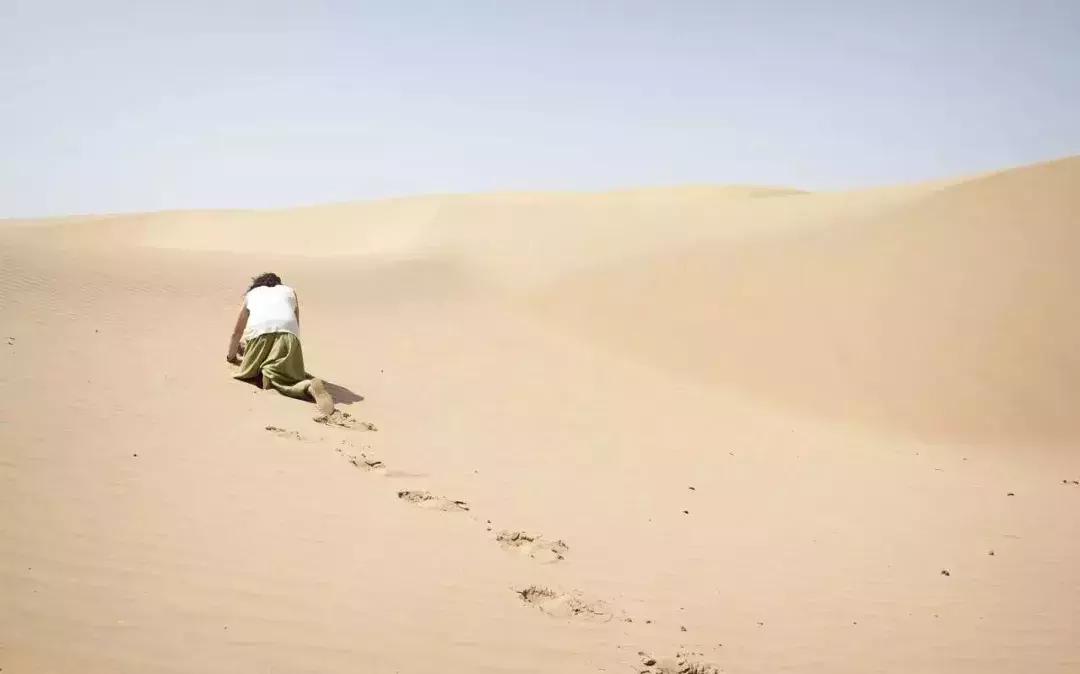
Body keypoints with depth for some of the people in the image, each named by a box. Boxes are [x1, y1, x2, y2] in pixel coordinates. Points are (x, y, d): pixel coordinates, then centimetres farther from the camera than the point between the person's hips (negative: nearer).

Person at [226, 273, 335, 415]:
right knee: (284, 373, -1)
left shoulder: (251, 294, 36)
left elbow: (237, 332, 44)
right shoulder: (289, 291, 36)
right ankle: (310, 386, -35)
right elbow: (296, 325, 38)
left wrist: (231, 356, 60)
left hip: (259, 331, -1)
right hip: (287, 332, 1)